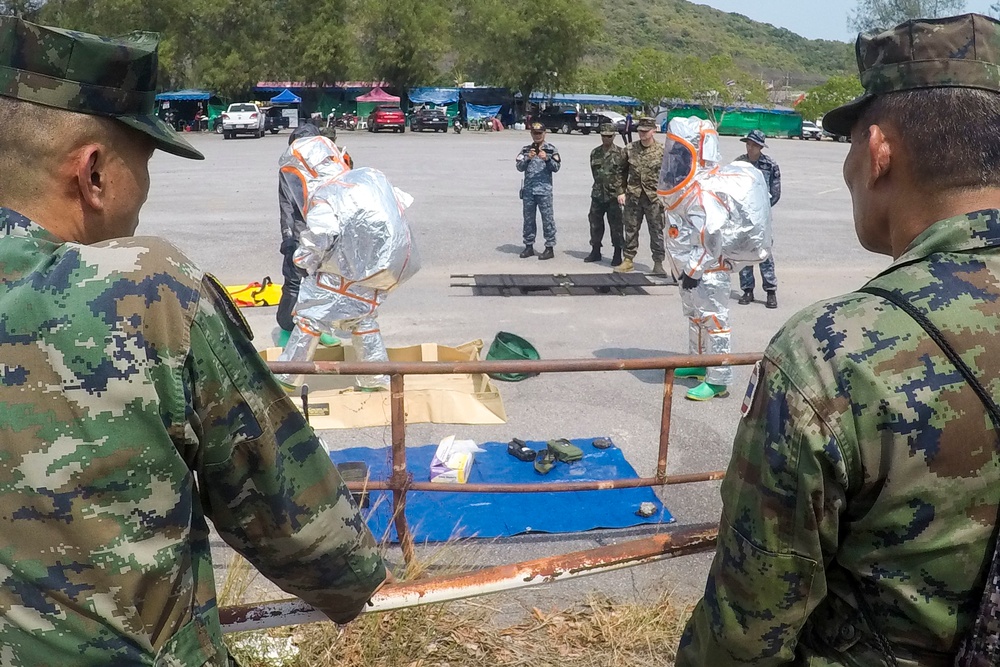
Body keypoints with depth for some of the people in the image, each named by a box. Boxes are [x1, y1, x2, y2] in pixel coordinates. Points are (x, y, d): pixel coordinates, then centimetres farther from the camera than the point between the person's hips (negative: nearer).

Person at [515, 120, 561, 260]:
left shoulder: (551, 149, 2)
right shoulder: (526, 149, 9)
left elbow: (556, 167, -4)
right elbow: (519, 167, 1)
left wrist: (547, 158, -20)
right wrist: (528, 158, -16)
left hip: (544, 190, -3)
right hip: (528, 189, 4)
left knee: (547, 219, -2)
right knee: (528, 218, 9)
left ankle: (550, 248, 3)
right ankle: (529, 246, 18)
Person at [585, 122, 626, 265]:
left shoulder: (621, 153, -3)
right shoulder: (595, 153, 10)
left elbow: (626, 172, -1)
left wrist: (622, 190, -5)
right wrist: (601, 184, 8)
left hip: (614, 195, -4)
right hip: (598, 194, 4)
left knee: (616, 225, 0)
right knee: (595, 222, 10)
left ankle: (618, 254, 8)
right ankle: (595, 251, 24)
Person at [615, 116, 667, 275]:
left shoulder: (662, 151, -3)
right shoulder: (630, 149, 5)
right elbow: (623, 171, 11)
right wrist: (622, 191, 5)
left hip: (654, 198, -2)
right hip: (633, 196, 3)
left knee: (657, 231, 2)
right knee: (631, 229, 9)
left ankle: (658, 263, 9)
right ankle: (628, 260, 19)